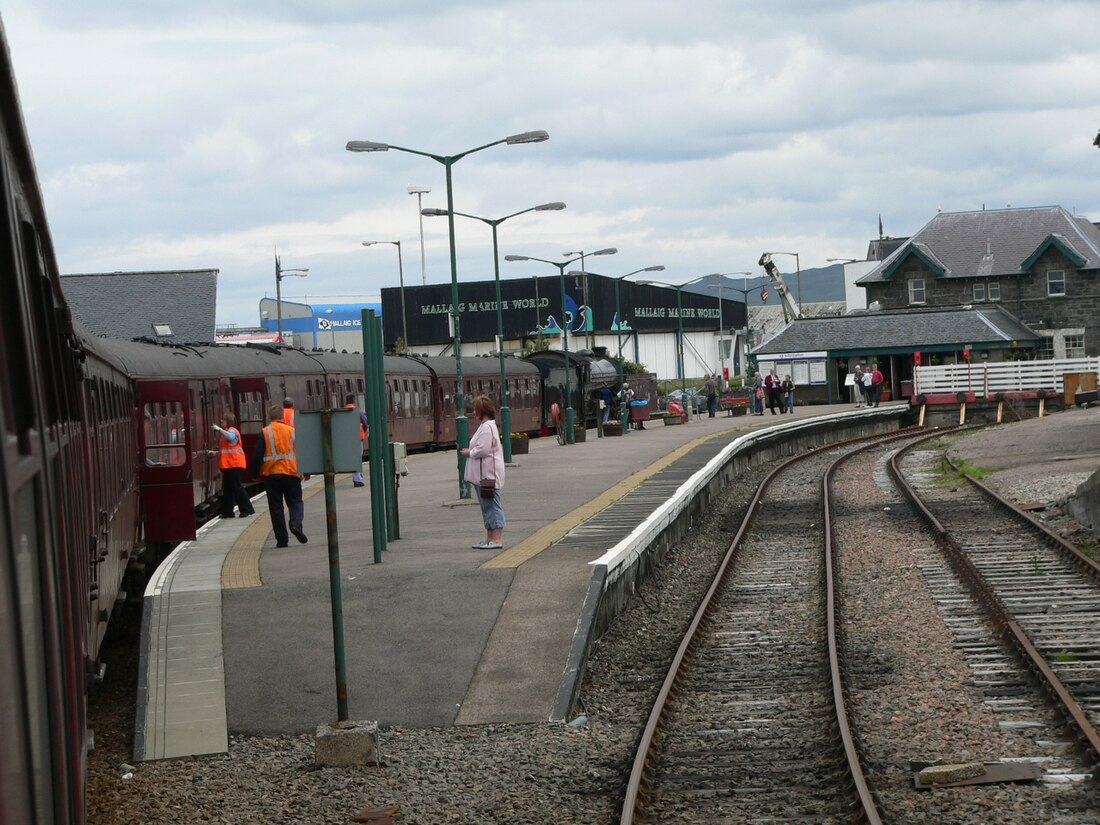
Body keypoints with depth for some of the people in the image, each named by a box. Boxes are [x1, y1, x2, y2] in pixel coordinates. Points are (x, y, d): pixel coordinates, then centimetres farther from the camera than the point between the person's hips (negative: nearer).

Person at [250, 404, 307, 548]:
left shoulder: (264, 433, -3)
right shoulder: (292, 431, 2)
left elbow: (257, 456, -4)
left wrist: (255, 472, 8)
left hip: (271, 474, 0)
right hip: (291, 472, 1)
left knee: (276, 506, 6)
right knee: (295, 502, 10)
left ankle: (282, 539, 3)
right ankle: (296, 524, -19)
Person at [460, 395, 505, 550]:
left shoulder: (486, 427, -17)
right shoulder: (488, 426, 18)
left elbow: (482, 450, -24)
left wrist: (469, 453, -8)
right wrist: (470, 451, 12)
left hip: (488, 474, -11)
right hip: (483, 474, 11)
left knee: (492, 506, -9)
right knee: (487, 506, 14)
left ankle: (497, 540, -9)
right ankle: (490, 539, 19)